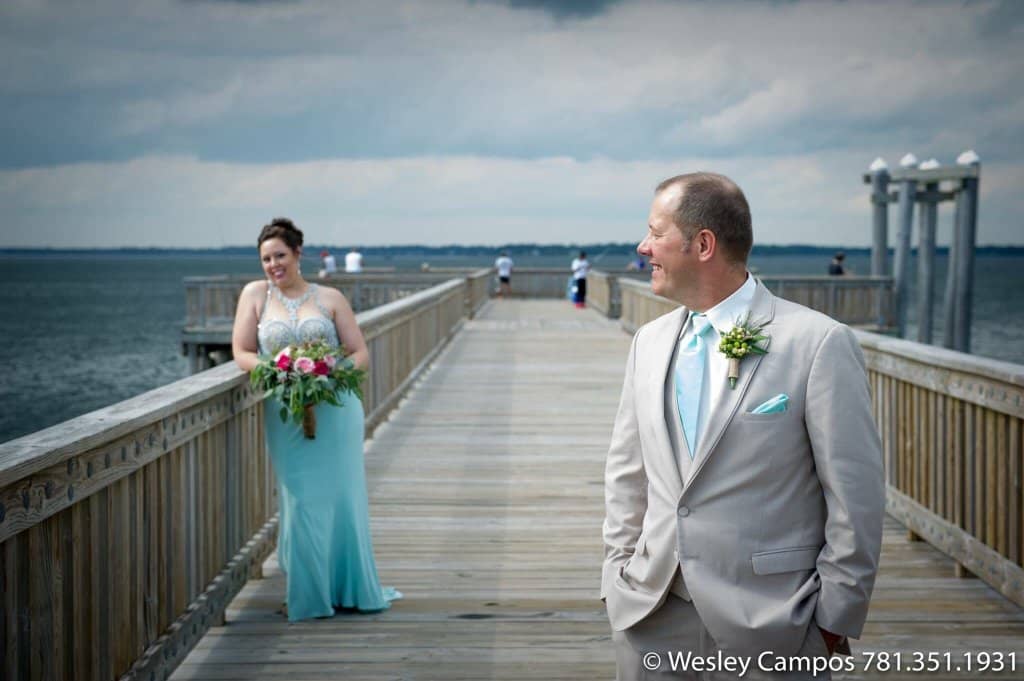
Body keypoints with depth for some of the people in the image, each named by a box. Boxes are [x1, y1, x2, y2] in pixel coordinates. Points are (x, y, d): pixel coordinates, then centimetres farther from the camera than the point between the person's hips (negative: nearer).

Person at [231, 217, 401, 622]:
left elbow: (361, 354, 5)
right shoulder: (256, 294, 7)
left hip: (335, 410, 0)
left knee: (342, 497, 3)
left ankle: (352, 588, 16)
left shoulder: (330, 299, 7)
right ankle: (310, 593, 11)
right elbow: (242, 354, 3)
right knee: (302, 502, -1)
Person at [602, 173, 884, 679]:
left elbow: (855, 497, -9)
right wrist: (619, 575, 10)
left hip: (769, 628, -5)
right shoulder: (649, 342, 9)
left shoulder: (821, 343, -10)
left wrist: (834, 622, -7)